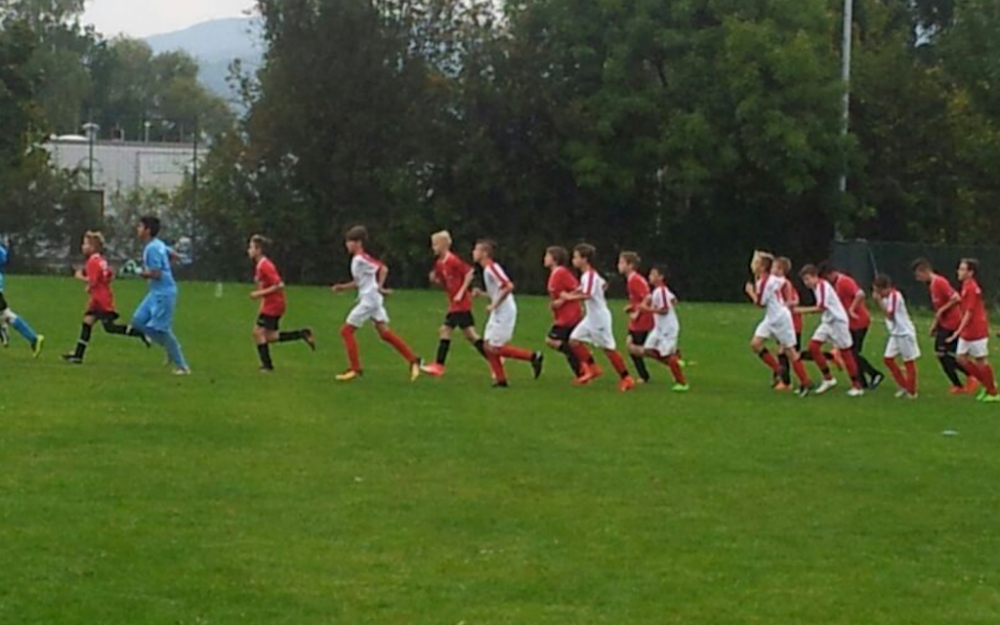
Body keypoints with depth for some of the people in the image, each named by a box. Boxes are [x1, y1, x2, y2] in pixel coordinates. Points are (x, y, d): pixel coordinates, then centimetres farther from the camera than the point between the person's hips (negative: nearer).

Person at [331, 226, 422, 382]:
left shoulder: (360, 259, -15)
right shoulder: (356, 259, 14)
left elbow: (383, 269, -24)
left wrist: (380, 287, -24)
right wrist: (342, 287, 15)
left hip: (369, 300, -10)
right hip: (369, 300, 10)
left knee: (346, 330, -4)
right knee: (384, 332, 7)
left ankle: (355, 369, -2)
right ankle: (413, 360, 4)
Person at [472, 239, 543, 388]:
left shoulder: (492, 268, -17)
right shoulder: (487, 269, 13)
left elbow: (508, 287, -27)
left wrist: (494, 305, -22)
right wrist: (481, 294, 9)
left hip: (504, 313, -10)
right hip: (498, 314, 10)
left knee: (495, 348, -8)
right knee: (489, 346, 6)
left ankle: (532, 357, -2)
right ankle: (501, 379, 10)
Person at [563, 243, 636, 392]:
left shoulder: (590, 275, -18)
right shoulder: (586, 275, 11)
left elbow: (586, 295, -31)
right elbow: (603, 284, 26)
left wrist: (570, 297, -22)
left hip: (600, 318, -10)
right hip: (591, 318, 10)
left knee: (608, 348, -4)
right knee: (574, 340, 4)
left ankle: (626, 379, 3)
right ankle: (591, 369, 10)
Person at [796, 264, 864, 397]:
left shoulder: (823, 286, -18)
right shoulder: (816, 287, 9)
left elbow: (821, 308, -24)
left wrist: (801, 310, -22)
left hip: (838, 321, -9)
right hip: (827, 321, 9)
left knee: (845, 353, -3)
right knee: (813, 345, -4)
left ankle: (857, 386, 6)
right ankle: (828, 378, 3)